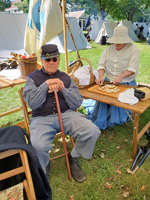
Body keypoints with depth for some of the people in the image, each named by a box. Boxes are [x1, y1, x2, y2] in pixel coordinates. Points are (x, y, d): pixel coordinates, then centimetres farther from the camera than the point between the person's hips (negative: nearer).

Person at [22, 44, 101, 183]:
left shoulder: (65, 78, 13)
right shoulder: (33, 78, 7)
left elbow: (77, 103, 5)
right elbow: (32, 103, -7)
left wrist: (63, 89, -10)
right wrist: (46, 84, -11)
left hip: (66, 114, 3)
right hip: (42, 118, -2)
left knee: (92, 131, -20)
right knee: (38, 146, -33)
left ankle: (73, 157, 11)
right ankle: (43, 168, 8)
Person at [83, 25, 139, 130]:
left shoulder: (133, 50, -2)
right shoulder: (109, 49, 11)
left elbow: (132, 69, -10)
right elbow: (101, 64, 5)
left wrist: (120, 77, -26)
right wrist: (101, 77, -13)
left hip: (125, 84, -3)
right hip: (108, 81, 3)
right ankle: (100, 119, 4)